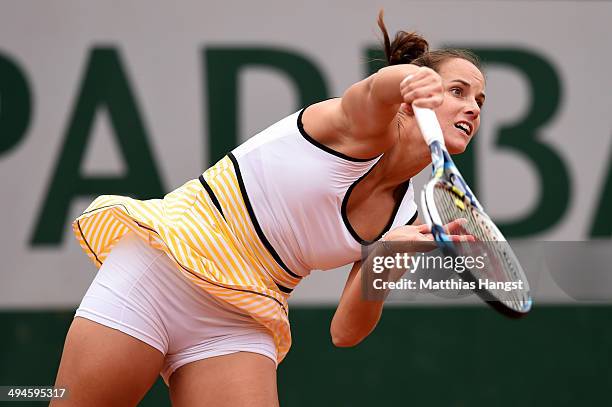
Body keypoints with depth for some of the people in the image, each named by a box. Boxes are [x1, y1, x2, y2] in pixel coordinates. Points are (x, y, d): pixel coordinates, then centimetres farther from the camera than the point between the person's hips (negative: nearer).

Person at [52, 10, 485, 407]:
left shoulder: (403, 220, 5)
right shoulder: (368, 129, -10)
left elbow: (345, 331, 3)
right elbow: (377, 89, -35)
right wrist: (408, 78, -59)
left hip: (238, 323, 5)